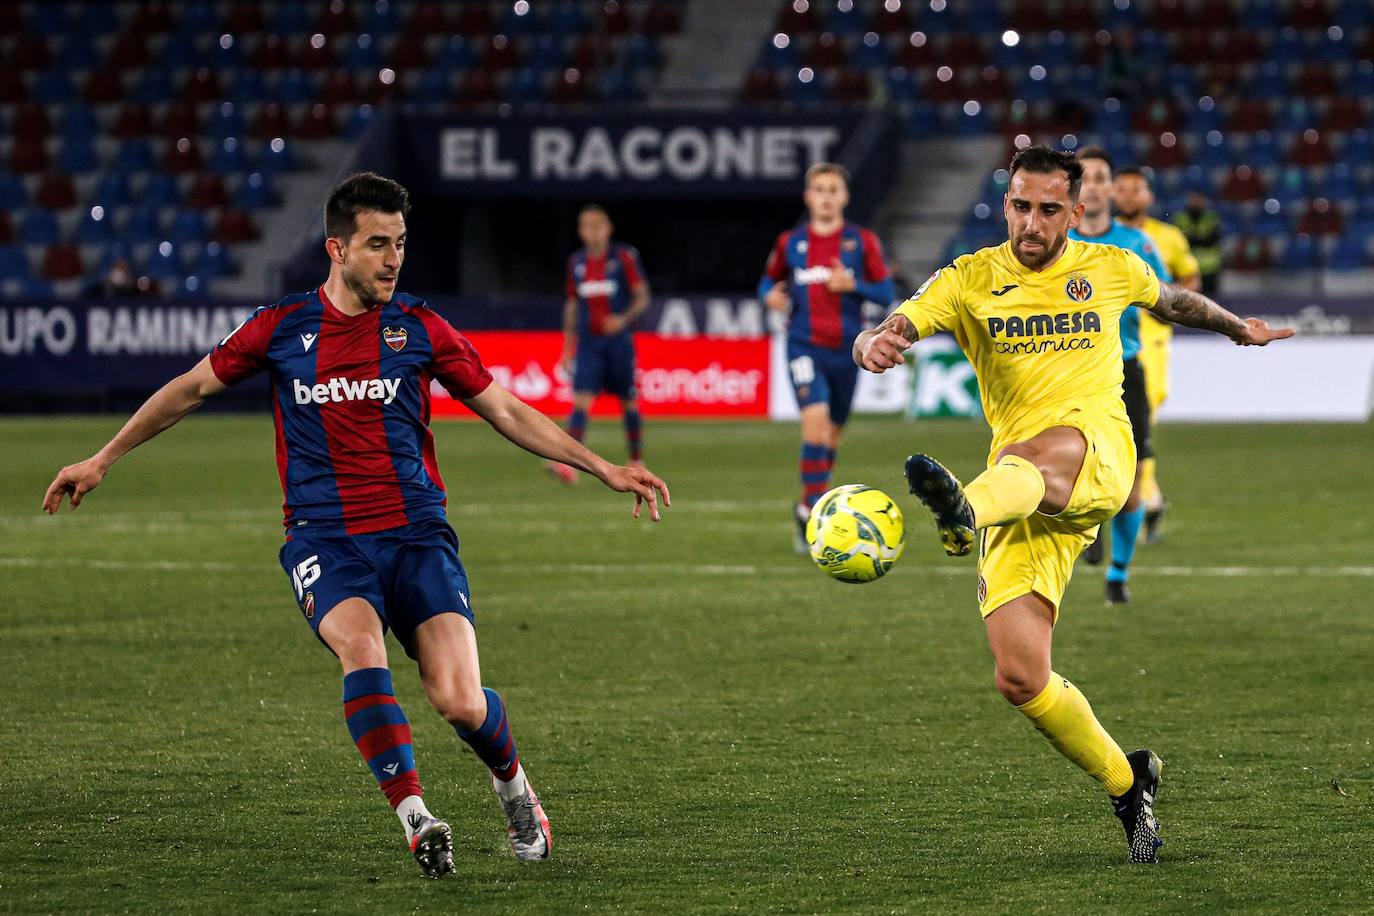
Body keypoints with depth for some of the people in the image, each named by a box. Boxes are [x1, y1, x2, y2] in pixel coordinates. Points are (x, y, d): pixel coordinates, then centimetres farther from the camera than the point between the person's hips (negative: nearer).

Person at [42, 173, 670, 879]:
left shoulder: (419, 330, 3)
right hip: (324, 539, 0)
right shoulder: (280, 329, 3)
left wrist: (603, 469, 5)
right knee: (360, 647, -32)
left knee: (458, 701, -15)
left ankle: (512, 784, 19)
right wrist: (100, 461, 18)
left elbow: (506, 411, 11)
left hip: (416, 532, 0)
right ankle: (415, 819, -29)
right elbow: (192, 389, 17)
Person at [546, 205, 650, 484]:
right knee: (581, 401, -13)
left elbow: (642, 298, -3)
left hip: (618, 341, -2)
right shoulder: (576, 262, 8)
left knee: (628, 403, 7)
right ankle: (569, 463, -25)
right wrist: (567, 348, 15)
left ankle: (637, 462, 24)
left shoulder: (624, 257, -4)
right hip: (588, 343, 2)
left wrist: (623, 319, -22)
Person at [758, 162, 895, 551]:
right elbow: (769, 279, 19)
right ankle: (815, 514, -22)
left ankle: (806, 508, 33)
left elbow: (886, 294, 1)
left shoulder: (862, 242, 2)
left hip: (846, 350, 2)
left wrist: (853, 285, -17)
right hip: (805, 347, -2)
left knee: (831, 434, 12)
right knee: (815, 420, -22)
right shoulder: (790, 243, 5)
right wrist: (770, 294, -4)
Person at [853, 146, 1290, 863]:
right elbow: (883, 335, -6)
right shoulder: (970, 280, 8)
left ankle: (967, 510, -76)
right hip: (1020, 499, 2)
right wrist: (876, 343, -31)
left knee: (1039, 453, -42)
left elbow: (1171, 300, 37)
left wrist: (1236, 326, 54)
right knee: (1020, 679, -9)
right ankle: (1127, 783, 14)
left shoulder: (1113, 269, 14)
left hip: (1100, 455, -2)